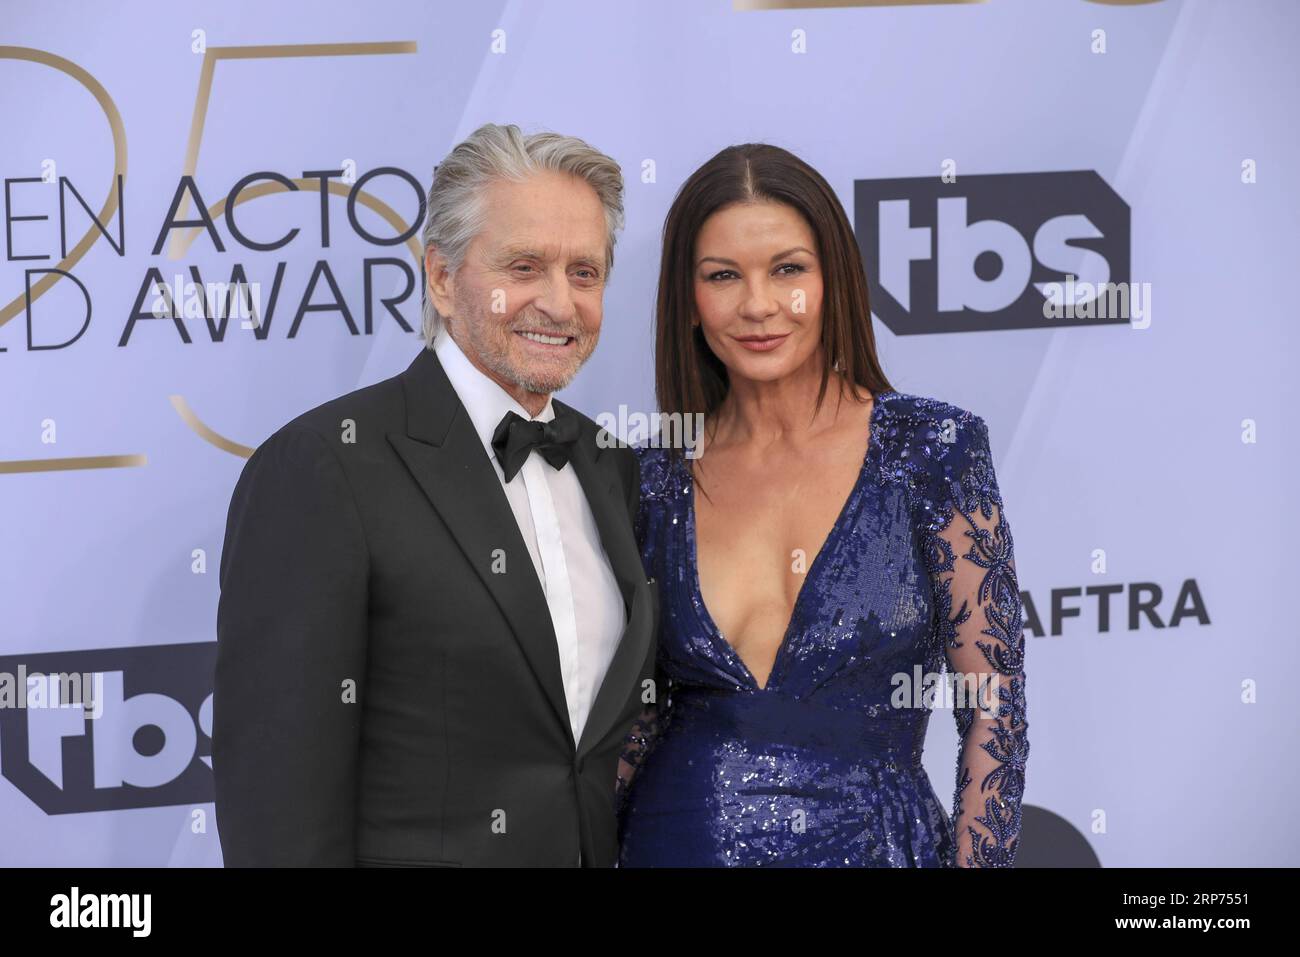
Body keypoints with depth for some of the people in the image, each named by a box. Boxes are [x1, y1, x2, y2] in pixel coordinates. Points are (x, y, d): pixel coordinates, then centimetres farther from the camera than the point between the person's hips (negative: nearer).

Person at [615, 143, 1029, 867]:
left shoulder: (933, 449, -7)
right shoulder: (655, 477, 1)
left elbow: (994, 712, -6)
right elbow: (635, 719, 9)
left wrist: (976, 861, -13)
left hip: (874, 842, -2)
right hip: (677, 840, 2)